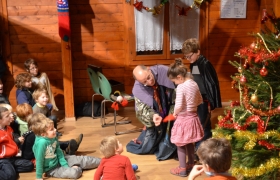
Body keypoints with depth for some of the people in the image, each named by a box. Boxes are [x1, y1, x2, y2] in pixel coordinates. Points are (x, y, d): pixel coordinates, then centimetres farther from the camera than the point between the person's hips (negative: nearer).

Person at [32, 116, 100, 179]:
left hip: (58, 161, 7)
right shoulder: (41, 142, -31)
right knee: (74, 172, -23)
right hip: (51, 169, -7)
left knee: (81, 160, 4)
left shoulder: (53, 137, -8)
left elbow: (59, 152, 1)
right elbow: (39, 160, -25)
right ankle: (76, 168, 12)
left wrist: (65, 166, -4)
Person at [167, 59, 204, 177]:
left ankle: (182, 169, 15)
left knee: (181, 145, 7)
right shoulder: (194, 84, 3)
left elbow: (178, 106, -25)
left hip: (183, 119, -8)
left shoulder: (181, 87, -21)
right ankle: (191, 164, 36)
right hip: (193, 117, 8)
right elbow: (200, 101, 13)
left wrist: (175, 113, -7)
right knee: (190, 143, 22)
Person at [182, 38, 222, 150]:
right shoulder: (193, 65, 9)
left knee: (203, 126, -1)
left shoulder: (205, 64, -16)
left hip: (203, 101, -8)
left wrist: (210, 102, -17)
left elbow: (212, 84, -17)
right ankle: (197, 149, 27)